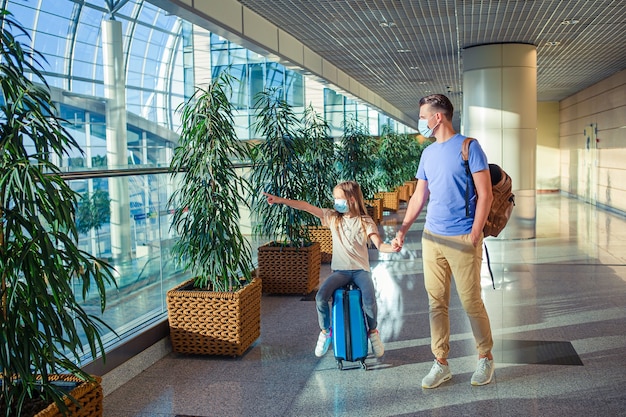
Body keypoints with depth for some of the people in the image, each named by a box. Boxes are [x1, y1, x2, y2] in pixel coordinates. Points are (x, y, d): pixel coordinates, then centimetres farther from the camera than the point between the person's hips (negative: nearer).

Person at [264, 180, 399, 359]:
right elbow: (306, 207, 0)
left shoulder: (365, 222, 0)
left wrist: (391, 248, -33)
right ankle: (325, 331, 5)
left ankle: (373, 331, 5)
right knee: (320, 297, -22)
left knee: (369, 301, -27)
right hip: (340, 270, 2)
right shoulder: (332, 217, 6)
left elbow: (379, 245, -10)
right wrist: (281, 200, -7)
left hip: (360, 270, -2)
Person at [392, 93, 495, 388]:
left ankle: (486, 358, 22)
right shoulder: (428, 153, 12)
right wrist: (403, 230, 8)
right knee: (436, 303, 7)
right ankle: (440, 364, 17)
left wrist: (474, 236, -14)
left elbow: (485, 194, -9)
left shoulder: (468, 147, -6)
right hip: (431, 238, 6)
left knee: (471, 302, 1)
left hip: (462, 239, -6)